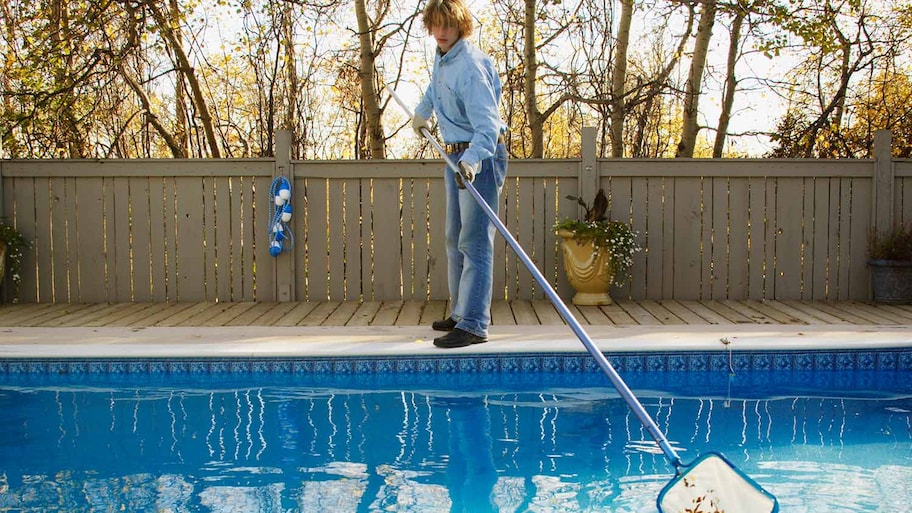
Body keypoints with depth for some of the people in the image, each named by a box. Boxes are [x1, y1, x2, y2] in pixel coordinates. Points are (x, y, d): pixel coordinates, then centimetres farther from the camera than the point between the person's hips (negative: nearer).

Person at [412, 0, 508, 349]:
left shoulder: (471, 66, -22)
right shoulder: (442, 57, 7)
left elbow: (488, 125, -31)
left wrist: (472, 159, -46)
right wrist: (422, 112, 47)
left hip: (480, 156, -10)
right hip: (456, 156, 10)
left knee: (474, 242, -13)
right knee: (456, 241, 16)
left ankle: (473, 325, -13)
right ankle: (461, 313, 27)